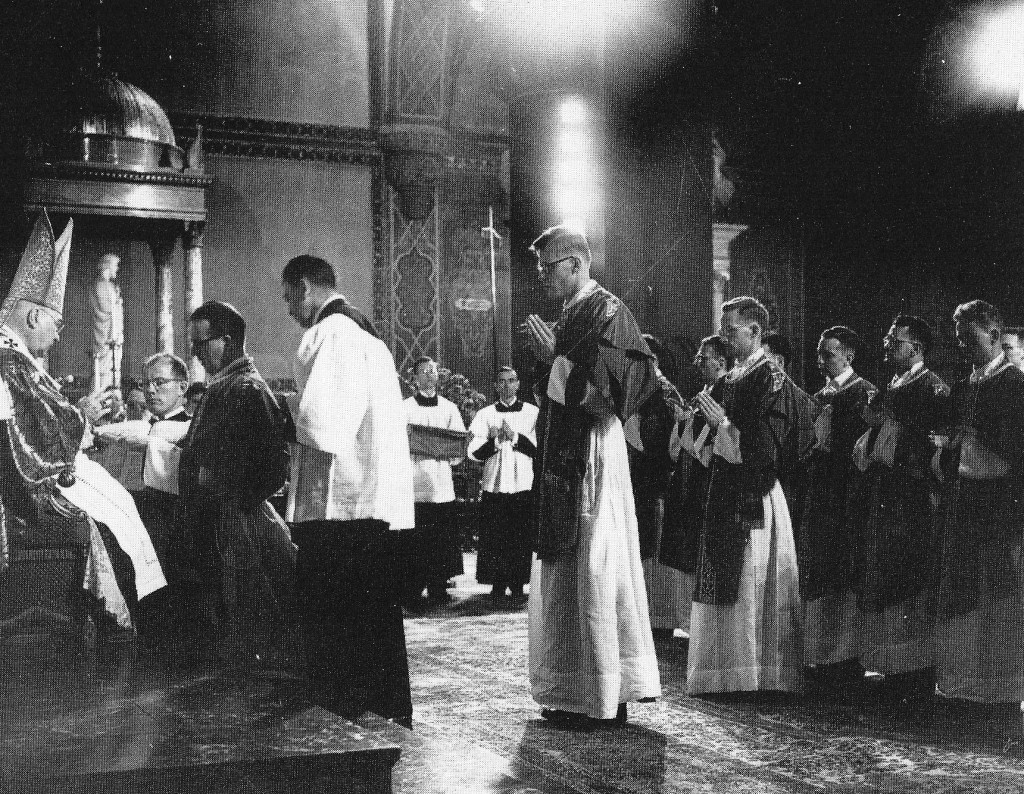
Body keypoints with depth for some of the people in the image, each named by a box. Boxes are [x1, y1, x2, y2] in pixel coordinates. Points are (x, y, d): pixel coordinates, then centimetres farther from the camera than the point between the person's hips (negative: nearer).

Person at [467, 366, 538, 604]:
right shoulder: (485, 415, 10)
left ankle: (517, 585, 7)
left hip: (524, 486, -1)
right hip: (494, 486, 1)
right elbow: (474, 452, 2)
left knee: (522, 540, -3)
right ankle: (497, 587, 7)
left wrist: (515, 437, -12)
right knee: (494, 540, -1)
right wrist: (496, 441, -12)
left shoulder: (533, 413, 7)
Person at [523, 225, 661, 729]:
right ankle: (572, 693, 17)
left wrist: (555, 358, -16)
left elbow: (612, 386, -19)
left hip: (592, 458, -9)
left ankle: (606, 700, -1)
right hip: (563, 460, 10)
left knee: (593, 573, -6)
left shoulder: (607, 313, -10)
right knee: (564, 575, 11)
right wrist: (544, 357, 9)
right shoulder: (569, 317, 16)